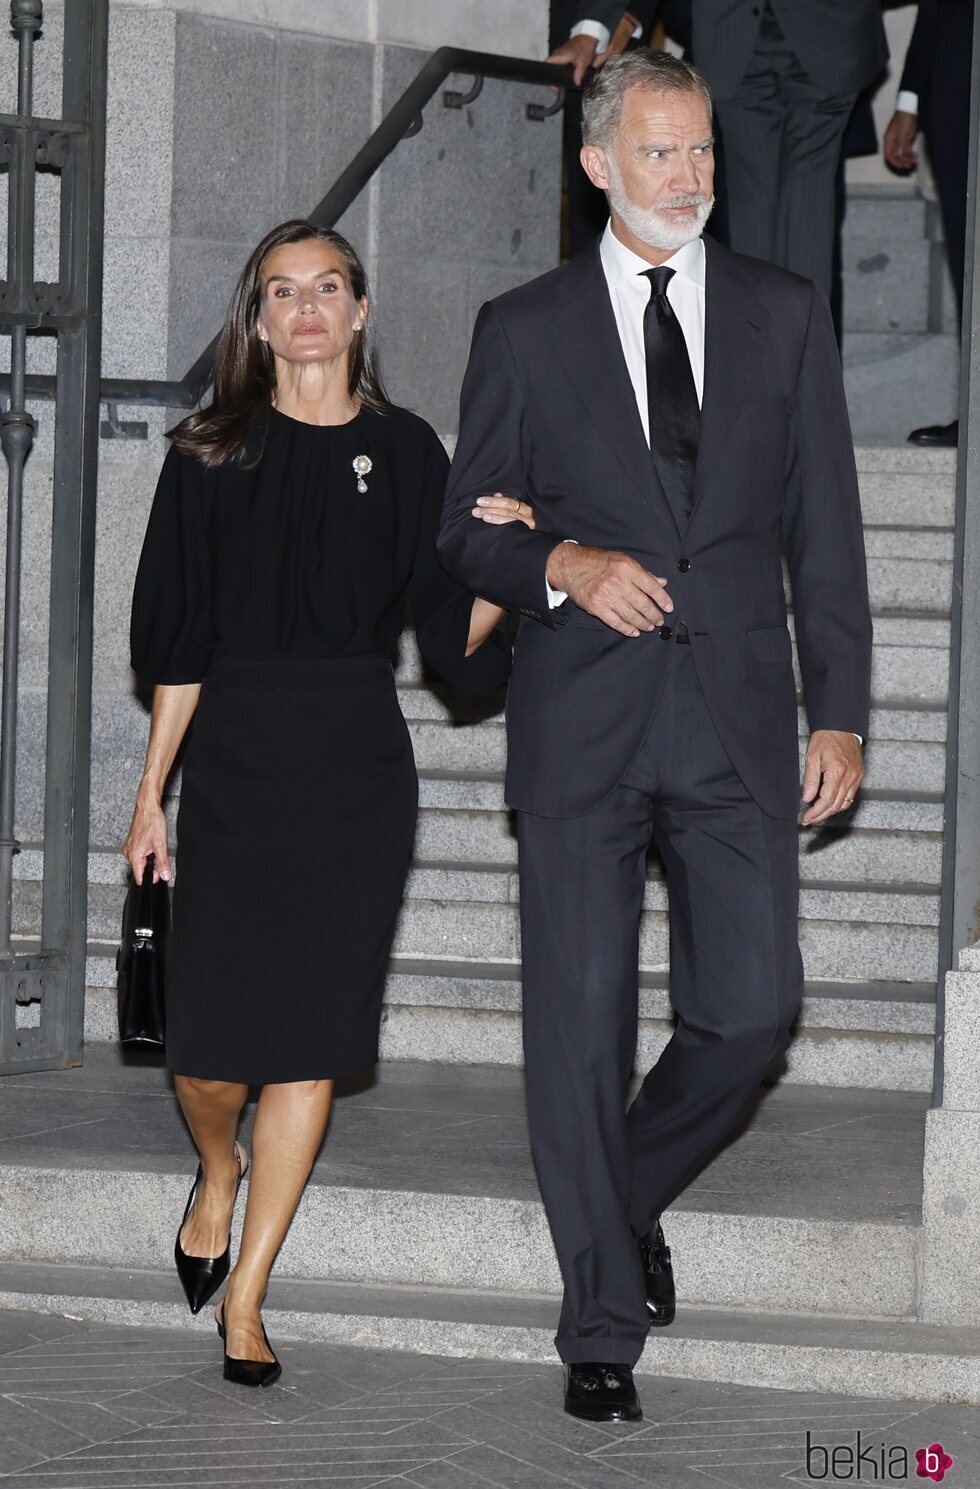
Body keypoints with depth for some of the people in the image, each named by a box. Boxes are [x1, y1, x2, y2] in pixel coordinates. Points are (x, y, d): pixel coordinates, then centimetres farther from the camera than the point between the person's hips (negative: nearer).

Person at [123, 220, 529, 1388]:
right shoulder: (212, 455, 5)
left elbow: (455, 639, 3)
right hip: (236, 756, 0)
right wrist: (152, 792, 3)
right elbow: (179, 645, 6)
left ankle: (244, 1301, 9)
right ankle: (218, 1175, 32)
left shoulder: (404, 452, 6)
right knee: (208, 1047, -4)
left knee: (312, 1043, 0)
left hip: (357, 765, 0)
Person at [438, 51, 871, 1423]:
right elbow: (466, 530, 9)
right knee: (581, 1025, -2)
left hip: (738, 718, 1)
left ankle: (632, 1196, 24)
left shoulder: (786, 316, 10)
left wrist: (840, 714, 4)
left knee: (751, 1010, -5)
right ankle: (603, 1324, 8)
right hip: (582, 724, -1)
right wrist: (562, 566, -12)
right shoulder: (524, 330, 8)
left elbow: (826, 530, 10)